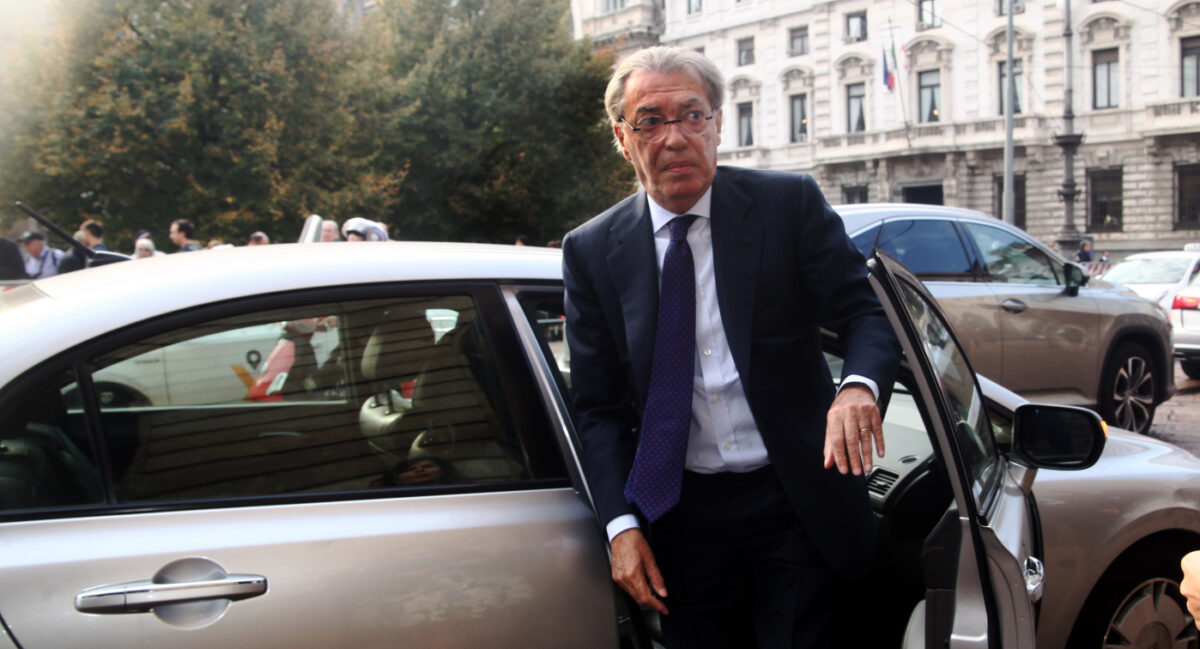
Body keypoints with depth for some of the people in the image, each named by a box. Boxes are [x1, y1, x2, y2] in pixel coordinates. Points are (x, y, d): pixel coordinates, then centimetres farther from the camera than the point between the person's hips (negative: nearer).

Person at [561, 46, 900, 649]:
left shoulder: (790, 204, -3)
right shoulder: (592, 251, 1)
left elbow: (868, 313, -4)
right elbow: (598, 406, 3)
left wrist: (859, 386, -28)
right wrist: (621, 525, -8)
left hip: (796, 505, -1)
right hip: (682, 518, 2)